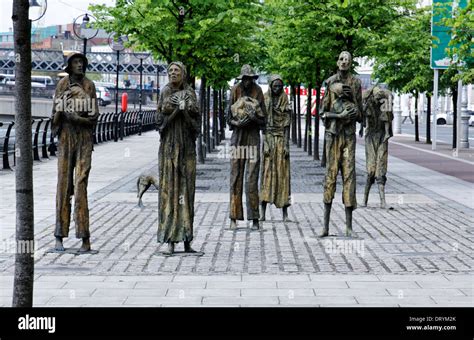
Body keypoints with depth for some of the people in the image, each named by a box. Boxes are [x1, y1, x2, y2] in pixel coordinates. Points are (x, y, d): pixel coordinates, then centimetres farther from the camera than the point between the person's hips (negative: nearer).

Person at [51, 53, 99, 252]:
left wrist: (74, 116, -14)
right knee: (63, 183, 1)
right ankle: (59, 236, 6)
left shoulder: (89, 85, 4)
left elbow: (94, 115, 1)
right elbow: (56, 112, 3)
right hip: (65, 138, 1)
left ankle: (85, 238, -7)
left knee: (80, 184, -8)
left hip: (84, 138, -1)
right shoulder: (62, 85, 6)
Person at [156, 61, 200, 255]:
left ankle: (186, 240, 4)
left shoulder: (190, 94, 8)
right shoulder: (165, 93, 6)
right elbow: (160, 119, -3)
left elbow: (196, 122, 2)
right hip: (169, 146, -1)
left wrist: (185, 110, -14)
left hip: (186, 146, 1)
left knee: (186, 188, 0)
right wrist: (176, 109, -15)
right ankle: (170, 241, -6)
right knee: (169, 189, -5)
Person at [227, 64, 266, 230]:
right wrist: (238, 122, -12)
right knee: (236, 177, 0)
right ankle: (234, 218, 4)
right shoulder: (235, 90, 4)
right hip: (238, 135, 1)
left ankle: (255, 219, -1)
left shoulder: (258, 91, 4)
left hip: (253, 135, -1)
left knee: (252, 179, -5)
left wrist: (254, 117, -14)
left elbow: (263, 118, 6)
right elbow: (229, 116, 6)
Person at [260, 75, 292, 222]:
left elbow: (287, 125, 4)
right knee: (266, 173, -4)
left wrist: (286, 145, -4)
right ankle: (263, 212, -3)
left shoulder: (285, 102, 5)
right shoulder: (265, 101, 3)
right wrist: (265, 143, -9)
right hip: (269, 138, -1)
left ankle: (285, 213, 2)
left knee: (282, 173, 0)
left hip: (281, 139, 1)